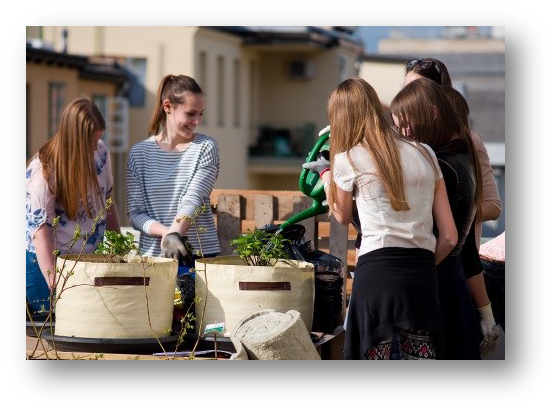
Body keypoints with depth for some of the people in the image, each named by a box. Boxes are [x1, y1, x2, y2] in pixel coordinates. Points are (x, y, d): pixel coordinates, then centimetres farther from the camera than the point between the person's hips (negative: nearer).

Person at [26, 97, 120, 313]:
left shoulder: (100, 152, -3)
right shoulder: (43, 170, -21)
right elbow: (41, 230, -25)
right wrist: (55, 286, -33)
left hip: (89, 256, 6)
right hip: (46, 260, -6)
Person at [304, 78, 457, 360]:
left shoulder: (348, 160, 2)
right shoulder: (425, 154, 13)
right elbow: (449, 236, 11)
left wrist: (325, 173, 35)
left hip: (377, 270, -4)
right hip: (422, 277, 4)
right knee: (420, 356, 7)